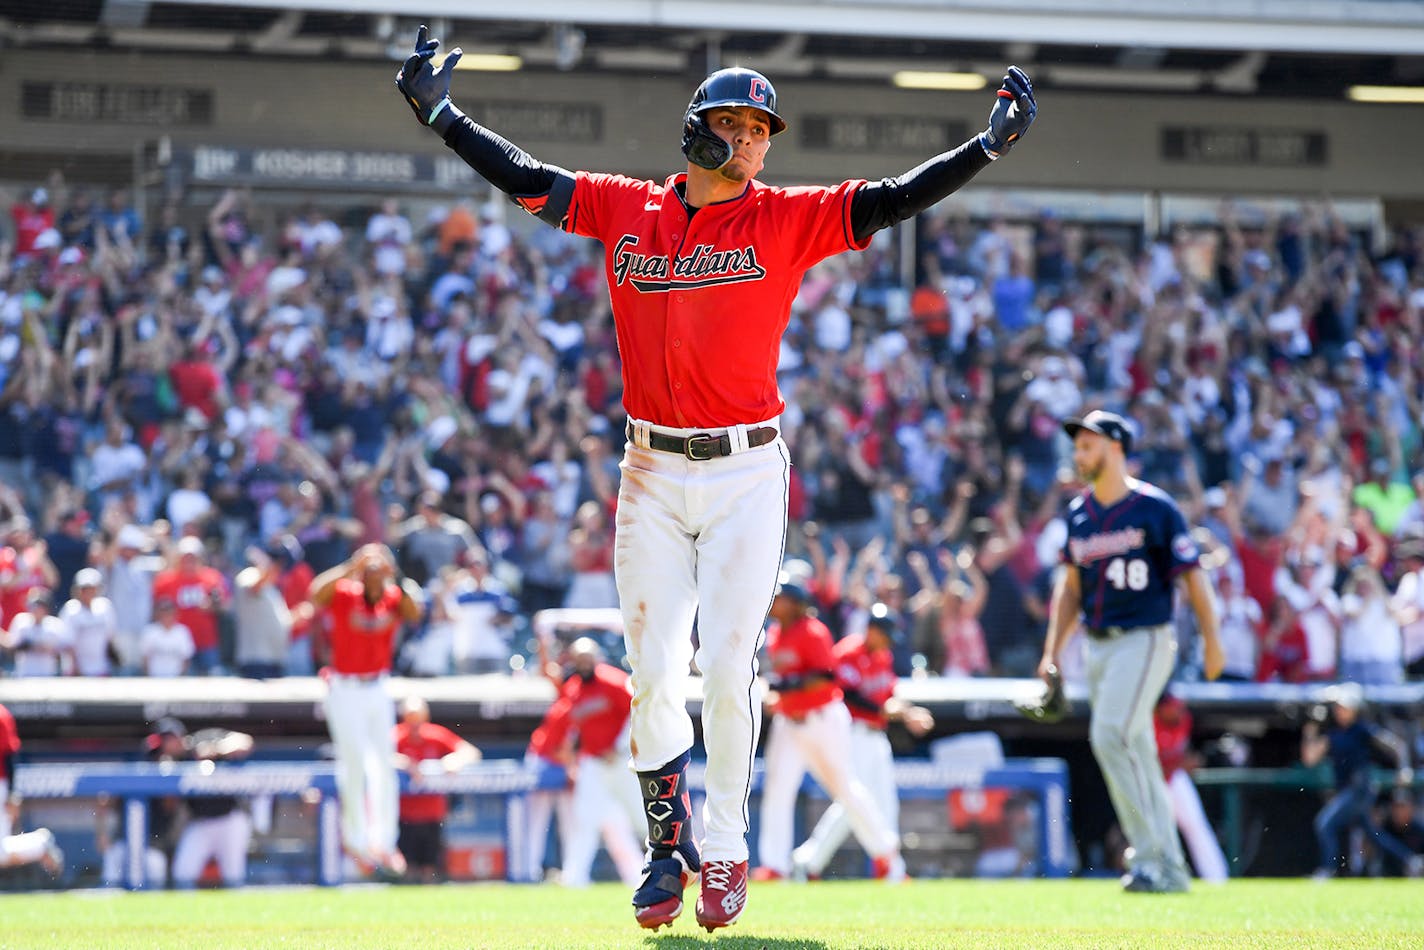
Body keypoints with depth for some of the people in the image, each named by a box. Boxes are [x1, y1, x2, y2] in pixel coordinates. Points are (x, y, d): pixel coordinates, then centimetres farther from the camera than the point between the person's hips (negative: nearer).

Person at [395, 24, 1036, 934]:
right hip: (653, 474, 2)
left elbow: (891, 200, -8)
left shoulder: (787, 221, 0)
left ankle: (726, 850, 9)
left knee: (729, 670, -7)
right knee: (654, 674, 1)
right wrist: (440, 113, 11)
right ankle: (668, 844, 17)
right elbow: (524, 177, 12)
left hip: (747, 475, -2)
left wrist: (991, 144, -18)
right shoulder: (625, 210, 6)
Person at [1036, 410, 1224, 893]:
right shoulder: (1078, 513, 12)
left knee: (1111, 736, -21)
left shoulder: (1155, 507, -7)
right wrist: (1052, 652, 13)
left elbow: (1192, 576, -7)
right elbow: (1070, 586, 19)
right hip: (1098, 646, 7)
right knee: (1137, 753, 9)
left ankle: (1150, 856, -16)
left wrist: (1211, 641, -12)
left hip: (1144, 640, -7)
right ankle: (1170, 870, 15)